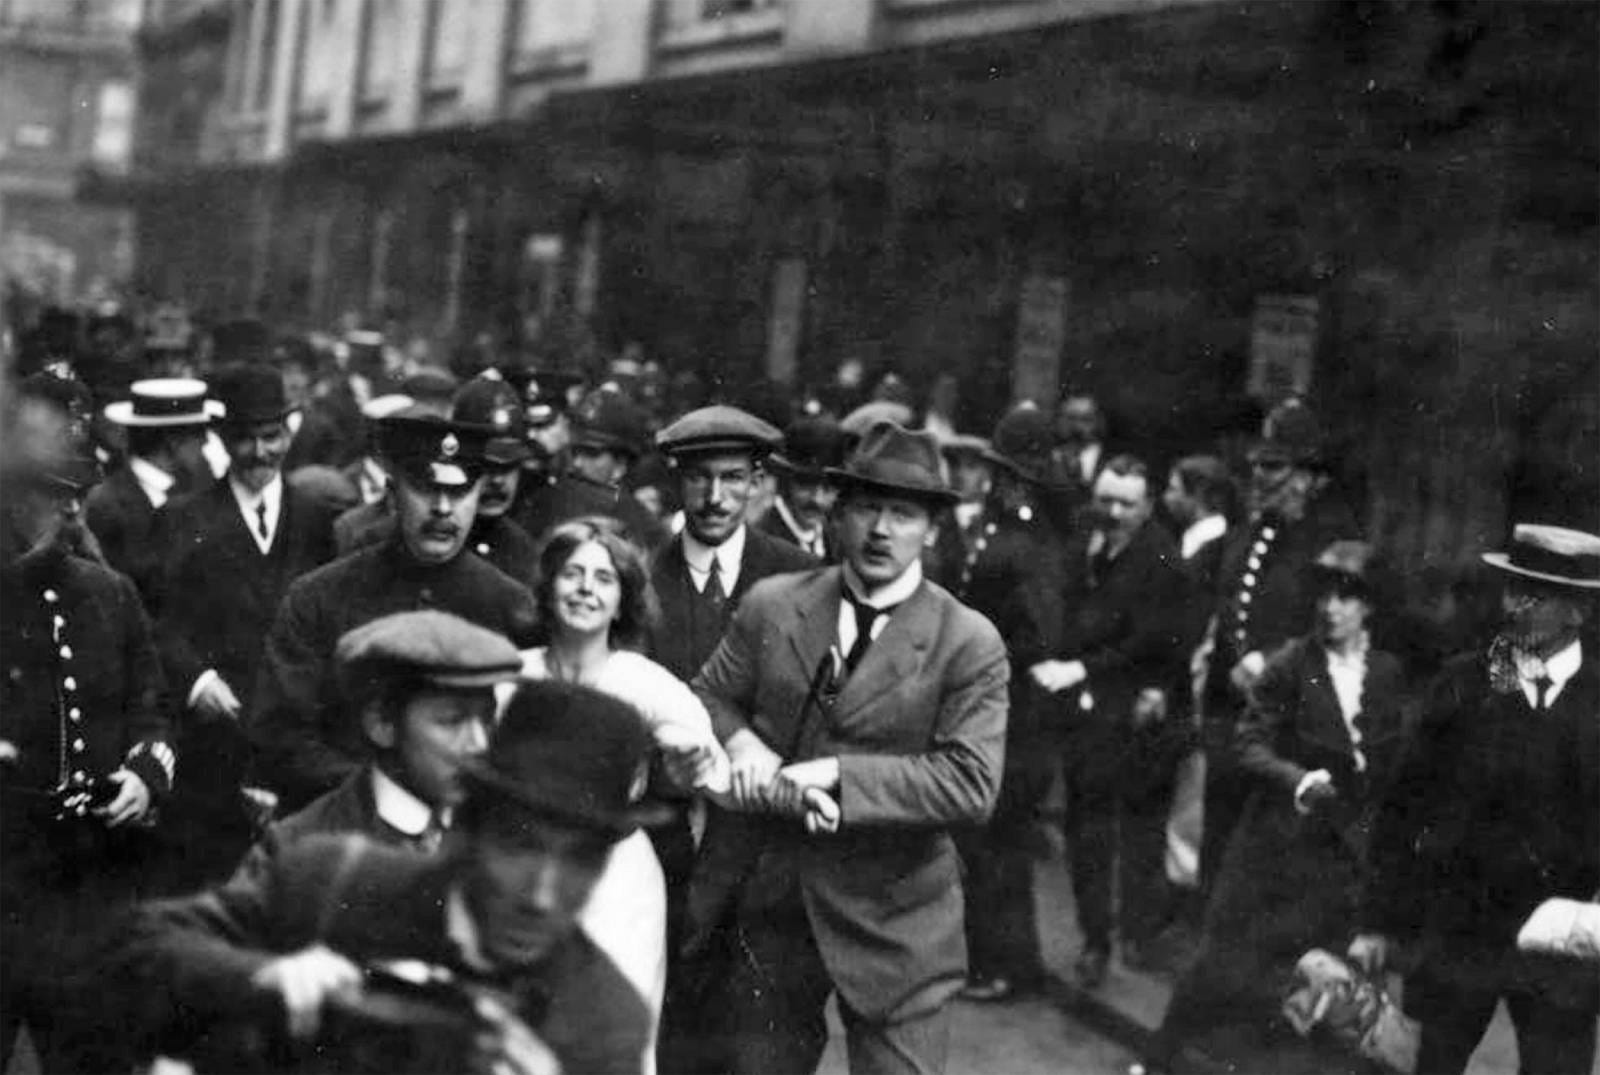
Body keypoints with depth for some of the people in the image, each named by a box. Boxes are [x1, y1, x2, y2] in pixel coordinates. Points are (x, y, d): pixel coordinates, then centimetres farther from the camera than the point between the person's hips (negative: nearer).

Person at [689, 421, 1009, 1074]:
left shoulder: (970, 645, -8)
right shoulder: (770, 607, 2)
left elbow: (971, 784, -16)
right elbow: (708, 699, 9)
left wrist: (834, 773, -21)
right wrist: (742, 745, -15)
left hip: (893, 924, -3)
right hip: (764, 903, 3)